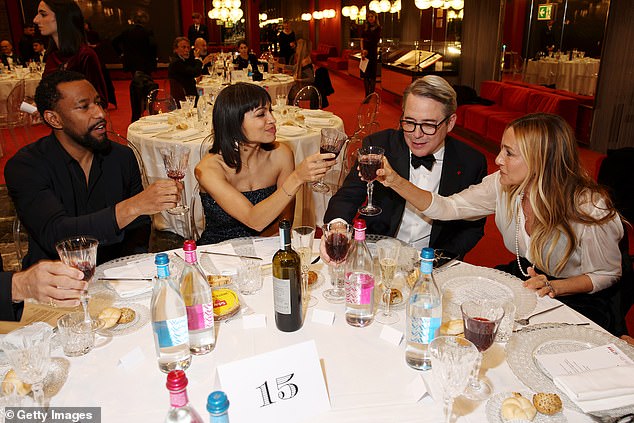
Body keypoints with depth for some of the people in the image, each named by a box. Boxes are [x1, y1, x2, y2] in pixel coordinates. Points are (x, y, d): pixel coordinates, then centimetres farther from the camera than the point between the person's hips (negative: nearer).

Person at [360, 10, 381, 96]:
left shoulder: (378, 28, 0)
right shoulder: (365, 27, 11)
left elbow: (376, 41, -5)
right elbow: (362, 39, 6)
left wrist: (367, 50, -11)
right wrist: (362, 49, -9)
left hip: (373, 52, -4)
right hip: (364, 52, 4)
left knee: (372, 74, -3)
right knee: (365, 74, 5)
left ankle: (371, 94, 0)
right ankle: (367, 95, 12)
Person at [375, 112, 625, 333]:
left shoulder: (589, 210, -25)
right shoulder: (503, 186, -12)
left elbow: (606, 275, -11)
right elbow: (448, 208, -11)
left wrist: (553, 287, -28)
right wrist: (395, 182, -21)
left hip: (574, 298, -4)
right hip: (521, 279, 5)